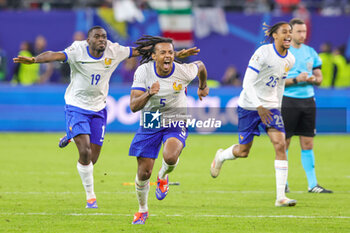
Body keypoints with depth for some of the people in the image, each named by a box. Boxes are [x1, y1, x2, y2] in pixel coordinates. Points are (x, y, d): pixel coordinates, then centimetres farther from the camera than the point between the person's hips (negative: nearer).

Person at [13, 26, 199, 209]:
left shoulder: (114, 52, -6)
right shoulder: (78, 52, -17)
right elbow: (56, 55, -33)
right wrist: (33, 60, -53)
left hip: (98, 109, 4)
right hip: (77, 107, -4)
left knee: (93, 158, 5)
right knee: (85, 153, -18)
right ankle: (90, 196, 0)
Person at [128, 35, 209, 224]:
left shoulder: (183, 72, -18)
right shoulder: (143, 71, -16)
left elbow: (200, 66, 8)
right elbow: (133, 106, -20)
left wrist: (203, 87, 26)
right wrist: (149, 93, -39)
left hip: (175, 123, -1)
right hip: (149, 124, 1)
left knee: (170, 157, -32)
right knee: (144, 173, 2)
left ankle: (163, 177, 6)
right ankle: (142, 210, 31)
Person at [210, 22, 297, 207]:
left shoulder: (289, 60, 3)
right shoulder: (263, 52, -17)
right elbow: (247, 82, -19)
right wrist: (259, 106, -28)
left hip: (270, 107, 5)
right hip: (249, 106, -5)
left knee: (280, 145, -14)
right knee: (243, 151, 4)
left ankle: (281, 197, -14)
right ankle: (221, 156, 43)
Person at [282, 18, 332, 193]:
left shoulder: (310, 52, 12)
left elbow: (319, 78, 16)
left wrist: (313, 79, -7)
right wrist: (296, 80, -19)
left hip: (308, 100, 4)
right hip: (288, 100, -4)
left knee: (307, 144, 4)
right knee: (284, 142, 0)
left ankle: (313, 184, 5)